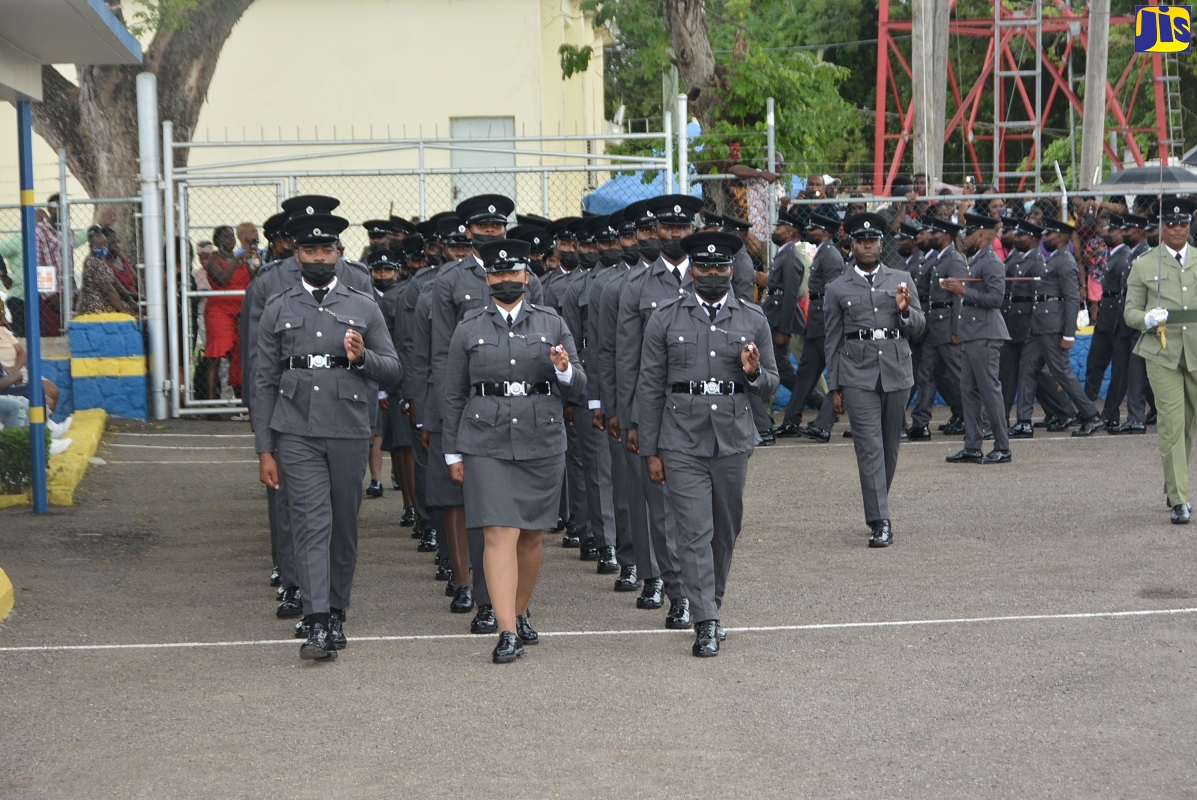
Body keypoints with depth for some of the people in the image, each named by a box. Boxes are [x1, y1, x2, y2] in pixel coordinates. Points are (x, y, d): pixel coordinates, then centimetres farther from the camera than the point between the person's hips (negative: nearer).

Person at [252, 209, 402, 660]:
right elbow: (264, 383, 7)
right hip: (297, 435, -1)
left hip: (350, 434, 1)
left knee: (344, 526, 9)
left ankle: (337, 613, 24)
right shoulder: (277, 310, 7)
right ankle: (318, 626, -15)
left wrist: (362, 357, -14)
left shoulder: (364, 308, 8)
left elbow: (394, 371, 8)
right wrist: (264, 450, 2)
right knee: (311, 524, -10)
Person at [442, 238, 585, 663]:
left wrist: (565, 370, -15)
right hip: (487, 447, -2)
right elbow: (454, 395, 9)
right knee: (500, 534, -11)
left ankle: (520, 612, 31)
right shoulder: (469, 328, 5)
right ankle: (507, 632, -14)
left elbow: (577, 391, 7)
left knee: (532, 534, 11)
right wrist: (453, 453, 6)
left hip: (543, 445, 2)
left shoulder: (552, 324, 7)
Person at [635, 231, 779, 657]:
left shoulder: (753, 319, 6)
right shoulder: (665, 319, 1)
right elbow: (649, 387, 2)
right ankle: (705, 624, -8)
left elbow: (771, 383, 12)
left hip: (734, 442, 2)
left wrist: (754, 373, -13)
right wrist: (650, 451, -1)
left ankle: (712, 608, 30)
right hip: (682, 445, -2)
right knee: (695, 533, -8)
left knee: (725, 533, 12)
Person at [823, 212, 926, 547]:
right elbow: (833, 341, 8)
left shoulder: (902, 281, 10)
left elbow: (919, 329, 9)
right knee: (870, 447, -9)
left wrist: (906, 311, -13)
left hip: (897, 373, 2)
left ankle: (878, 509, 28)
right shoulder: (838, 289, 6)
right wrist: (834, 387, 4)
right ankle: (880, 522, -12)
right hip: (858, 377, -2)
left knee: (890, 447, 11)